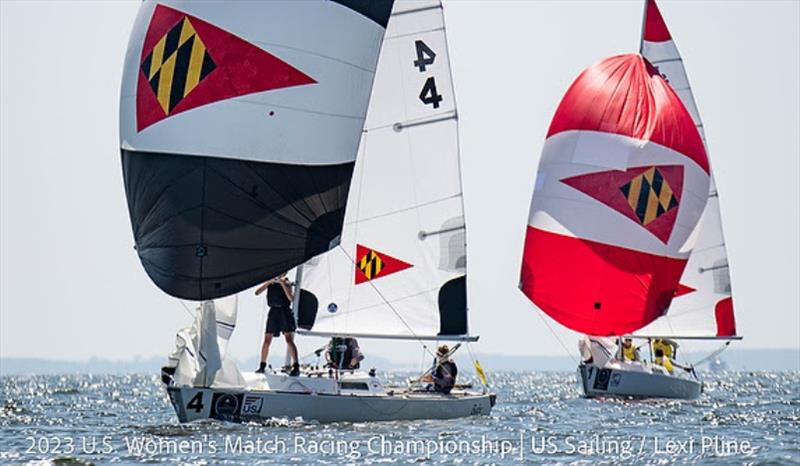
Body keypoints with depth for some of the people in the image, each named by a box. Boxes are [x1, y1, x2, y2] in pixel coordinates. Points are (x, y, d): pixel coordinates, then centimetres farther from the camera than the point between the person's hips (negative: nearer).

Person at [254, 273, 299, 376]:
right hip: (273, 311, 3)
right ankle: (262, 366, 17)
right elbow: (257, 293, 1)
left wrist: (283, 283, -16)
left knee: (289, 339, -14)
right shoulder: (270, 283, 10)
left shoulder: (286, 283, 2)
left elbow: (291, 298, -12)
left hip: (285, 311, -3)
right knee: (267, 341, 5)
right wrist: (269, 282, -9)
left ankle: (296, 367, -20)